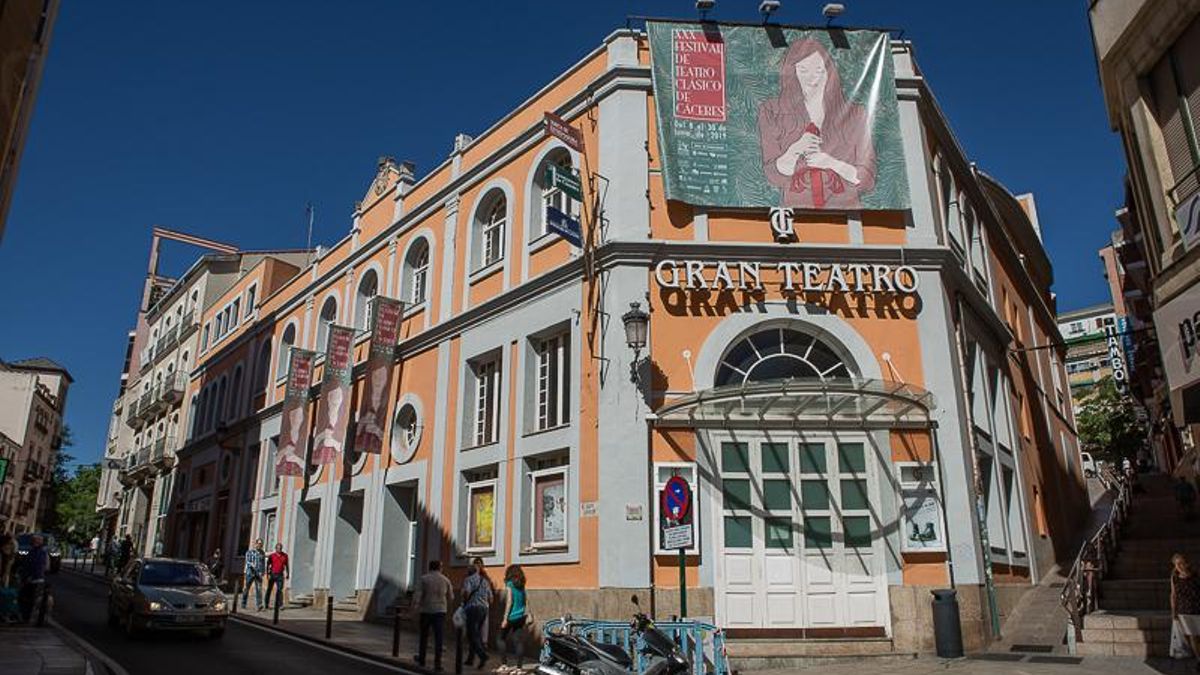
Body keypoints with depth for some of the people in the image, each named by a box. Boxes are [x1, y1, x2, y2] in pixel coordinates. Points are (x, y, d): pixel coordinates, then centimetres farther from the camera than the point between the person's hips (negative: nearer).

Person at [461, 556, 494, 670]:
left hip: (473, 608, -7)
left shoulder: (469, 579, -6)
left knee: (472, 635, -5)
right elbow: (490, 597, 15)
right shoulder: (486, 580, 14)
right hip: (484, 608, 7)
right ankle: (471, 658, 19)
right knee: (477, 634, 14)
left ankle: (483, 655, -21)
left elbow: (466, 592, -21)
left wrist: (464, 603, -5)